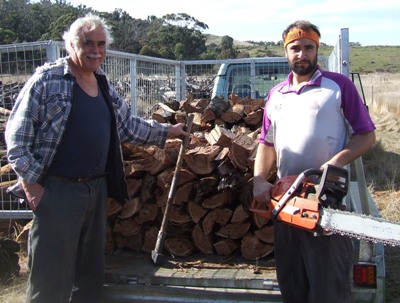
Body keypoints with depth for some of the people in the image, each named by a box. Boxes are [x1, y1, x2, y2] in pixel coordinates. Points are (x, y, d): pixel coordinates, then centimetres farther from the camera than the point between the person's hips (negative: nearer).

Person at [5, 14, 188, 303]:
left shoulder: (105, 86, 11)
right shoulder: (48, 79, -10)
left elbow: (127, 125, 23)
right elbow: (17, 135, -10)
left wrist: (166, 132, 22)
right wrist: (31, 182, -13)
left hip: (97, 189, 7)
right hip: (57, 191, -7)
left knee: (91, 270, 17)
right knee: (52, 278, 1)